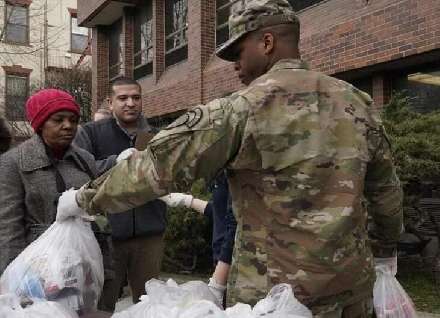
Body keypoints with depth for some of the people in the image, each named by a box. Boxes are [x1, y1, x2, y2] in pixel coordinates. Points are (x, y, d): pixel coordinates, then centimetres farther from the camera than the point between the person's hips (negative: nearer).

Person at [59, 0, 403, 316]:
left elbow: (157, 165, -15)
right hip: (354, 284, 6)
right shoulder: (358, 102, 2)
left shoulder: (243, 108, -16)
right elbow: (386, 190, 10)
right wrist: (384, 249, 26)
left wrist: (85, 199, -1)